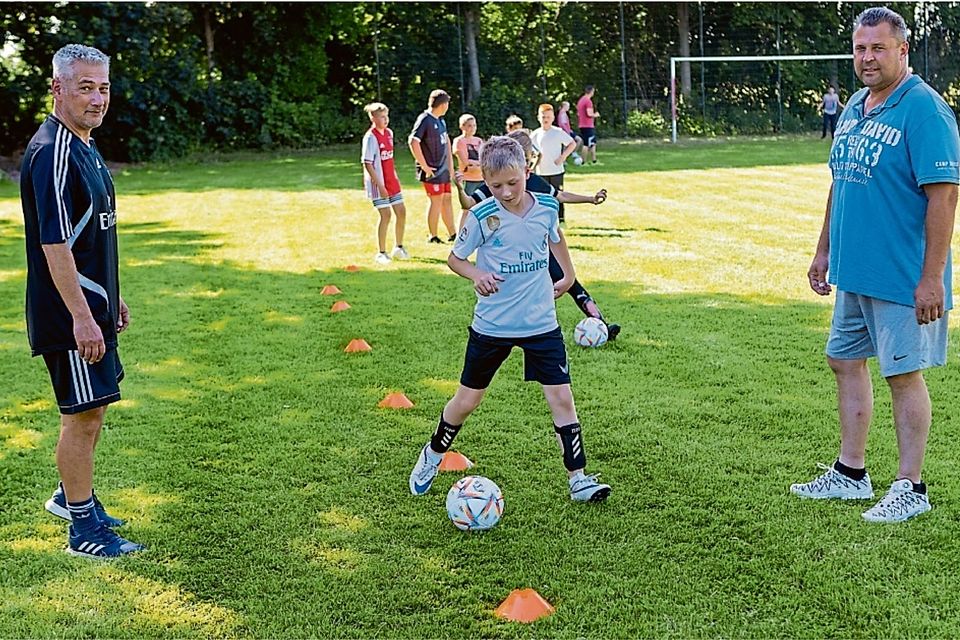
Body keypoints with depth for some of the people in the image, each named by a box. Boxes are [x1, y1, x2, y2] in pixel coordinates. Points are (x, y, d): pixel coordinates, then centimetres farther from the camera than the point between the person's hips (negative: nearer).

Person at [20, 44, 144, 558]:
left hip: (92, 305, 10)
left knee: (94, 407, 20)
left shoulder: (84, 147, 12)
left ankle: (71, 495, 37)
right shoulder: (51, 154, -19)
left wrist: (111, 298, 23)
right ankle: (83, 529, 10)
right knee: (82, 415, -1)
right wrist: (82, 318, -25)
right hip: (70, 313, -10)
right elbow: (54, 245, -24)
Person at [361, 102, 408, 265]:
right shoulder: (370, 137, -14)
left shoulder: (389, 133, 9)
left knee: (401, 212, 9)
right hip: (378, 183, -8)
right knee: (386, 215, -8)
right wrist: (379, 184, -20)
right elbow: (367, 163, -17)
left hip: (391, 181, 8)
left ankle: (399, 248, 25)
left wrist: (395, 177, 17)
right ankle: (381, 253, 2)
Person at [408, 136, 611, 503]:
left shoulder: (547, 206, -5)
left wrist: (568, 274, 19)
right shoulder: (482, 216, -14)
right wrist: (476, 275, -21)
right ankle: (432, 456, 35)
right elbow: (455, 258, -2)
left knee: (561, 397, -3)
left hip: (542, 323, 2)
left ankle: (578, 479, 7)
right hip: (491, 325, -2)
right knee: (467, 400, 10)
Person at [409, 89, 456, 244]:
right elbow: (413, 141, -23)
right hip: (432, 171, -9)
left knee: (447, 199, 12)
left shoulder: (440, 120, 13)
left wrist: (450, 165, 20)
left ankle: (452, 234, 20)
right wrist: (424, 166, -20)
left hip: (443, 168, 9)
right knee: (436, 201, -5)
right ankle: (433, 237, 4)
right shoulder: (425, 119, -15)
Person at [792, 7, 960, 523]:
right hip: (853, 272, 9)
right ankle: (850, 474, 28)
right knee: (845, 361, 15)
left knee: (904, 375, 0)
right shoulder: (853, 110, 12)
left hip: (902, 280, -9)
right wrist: (824, 251, 19)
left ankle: (910, 487, 13)